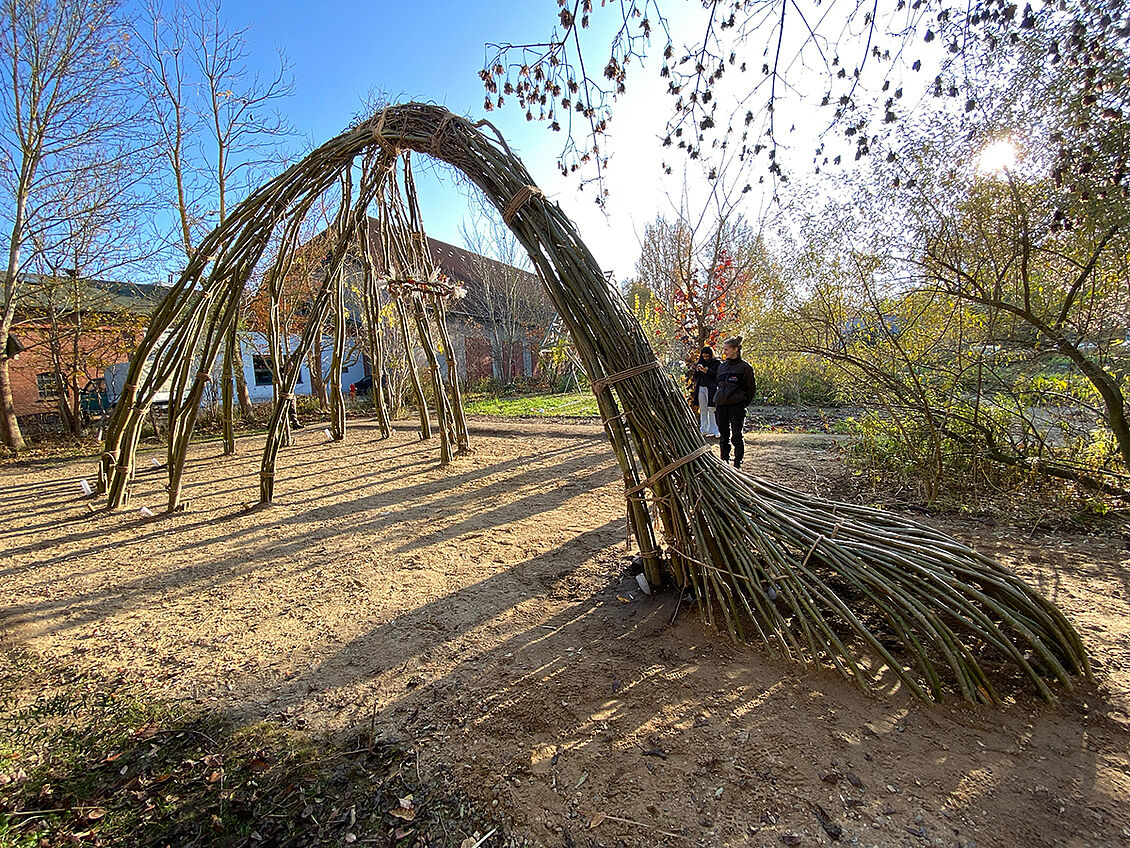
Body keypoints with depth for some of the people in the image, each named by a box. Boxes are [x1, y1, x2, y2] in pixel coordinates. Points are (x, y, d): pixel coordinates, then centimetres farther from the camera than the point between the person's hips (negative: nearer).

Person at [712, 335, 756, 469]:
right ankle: (724, 462, 19)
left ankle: (737, 464, 5)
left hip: (736, 406, -5)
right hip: (721, 406, 5)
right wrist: (717, 404, 13)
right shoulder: (722, 366, 12)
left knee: (736, 436, -3)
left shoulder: (744, 367, -5)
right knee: (724, 436, 10)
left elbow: (751, 388, 2)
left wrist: (743, 403, 2)